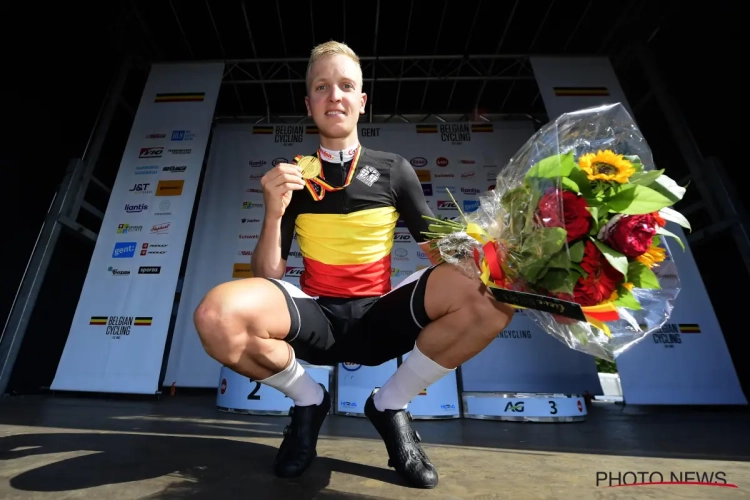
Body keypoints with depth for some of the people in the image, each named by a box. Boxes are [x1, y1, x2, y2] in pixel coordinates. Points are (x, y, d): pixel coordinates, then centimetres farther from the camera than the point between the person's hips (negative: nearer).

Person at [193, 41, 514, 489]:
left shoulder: (394, 170, 5)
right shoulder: (292, 178, 5)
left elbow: (439, 250, 4)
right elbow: (267, 280, 1)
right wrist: (274, 214, -14)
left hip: (378, 318, 1)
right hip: (315, 320, 0)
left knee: (493, 293, -24)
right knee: (218, 314, -30)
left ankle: (390, 404, 0)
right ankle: (308, 400, 3)